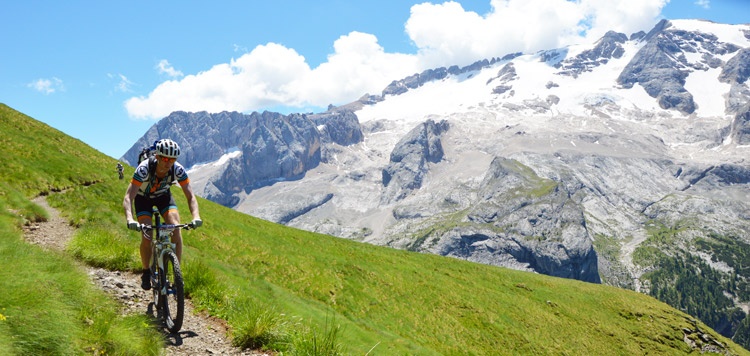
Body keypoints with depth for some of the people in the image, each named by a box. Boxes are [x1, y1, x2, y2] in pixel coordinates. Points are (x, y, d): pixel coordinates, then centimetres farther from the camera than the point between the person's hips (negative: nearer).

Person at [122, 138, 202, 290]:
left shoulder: (178, 169, -29)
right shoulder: (144, 168, -37)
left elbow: (190, 196, -27)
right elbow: (128, 198, -40)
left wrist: (196, 216, -45)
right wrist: (130, 220, -57)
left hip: (163, 196, 2)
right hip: (143, 197, -2)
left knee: (176, 229, -21)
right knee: (146, 237, -17)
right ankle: (146, 273, 7)